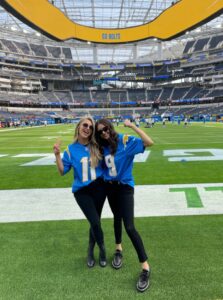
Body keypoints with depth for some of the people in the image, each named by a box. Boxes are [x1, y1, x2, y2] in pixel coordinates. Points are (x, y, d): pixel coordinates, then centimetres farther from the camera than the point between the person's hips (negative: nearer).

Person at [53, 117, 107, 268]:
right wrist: (57, 155, -14)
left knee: (95, 221, 11)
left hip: (99, 188, 2)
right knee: (95, 222, -11)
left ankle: (91, 251, 36)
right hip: (82, 191, -1)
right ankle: (102, 249, 18)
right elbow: (63, 171, -2)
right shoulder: (71, 149, -3)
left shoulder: (97, 147, -3)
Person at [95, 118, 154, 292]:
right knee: (117, 218, 23)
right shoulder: (102, 147, 2)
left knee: (129, 227, -12)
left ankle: (145, 267, 1)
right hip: (110, 186, 6)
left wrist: (132, 126, -26)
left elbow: (149, 142, -25)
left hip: (125, 187, -6)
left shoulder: (125, 140, -14)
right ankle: (119, 249, 45)